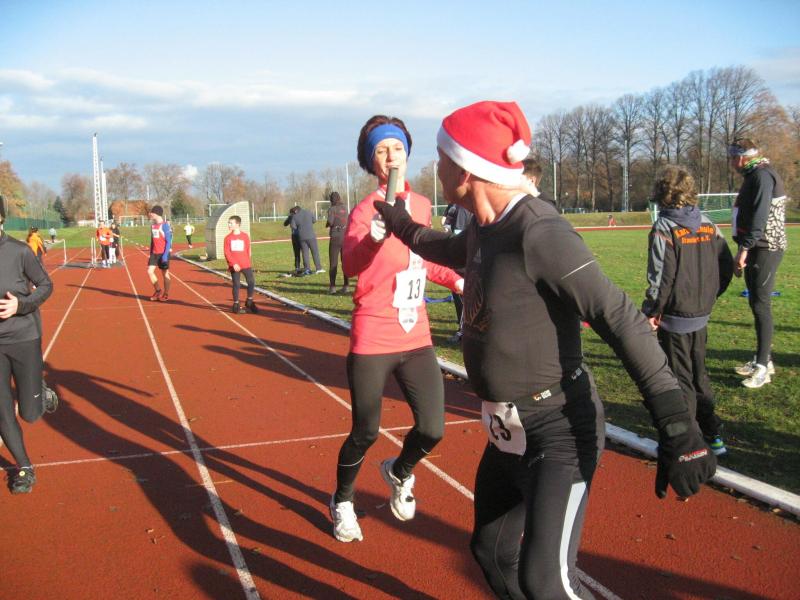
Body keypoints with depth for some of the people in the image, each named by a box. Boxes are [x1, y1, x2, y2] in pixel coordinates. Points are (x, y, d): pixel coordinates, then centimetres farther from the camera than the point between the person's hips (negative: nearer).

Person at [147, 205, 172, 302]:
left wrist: (165, 255, -19)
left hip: (163, 253, -7)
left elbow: (169, 241, -13)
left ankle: (166, 294, 14)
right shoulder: (152, 225, 11)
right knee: (150, 271, -1)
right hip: (154, 253, 7)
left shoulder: (164, 225, -12)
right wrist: (150, 253, 16)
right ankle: (158, 291, 15)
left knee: (165, 273, 3)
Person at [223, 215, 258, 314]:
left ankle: (249, 302, 13)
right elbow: (227, 253, -3)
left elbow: (248, 251, 9)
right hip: (234, 266, -1)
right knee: (236, 285, 2)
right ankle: (236, 305, 12)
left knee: (251, 282, -5)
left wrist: (247, 263, 7)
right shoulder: (228, 238, 1)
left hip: (245, 265, 1)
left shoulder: (245, 236, 3)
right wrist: (234, 264, -14)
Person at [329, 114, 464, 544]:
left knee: (432, 430, 0)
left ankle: (398, 473, 35)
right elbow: (350, 265, -32)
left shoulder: (422, 205, 8)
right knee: (365, 433, 2)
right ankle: (342, 501, 32)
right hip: (373, 342, -5)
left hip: (416, 339, 5)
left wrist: (453, 279, 14)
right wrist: (373, 237, -51)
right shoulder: (365, 210, -11)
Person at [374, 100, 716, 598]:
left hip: (558, 432, -9)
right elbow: (453, 251, 29)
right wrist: (402, 225, 40)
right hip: (508, 432, 9)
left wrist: (677, 427, -35)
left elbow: (622, 320, -29)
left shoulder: (540, 233, -23)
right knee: (494, 555, 20)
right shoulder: (486, 228, 4)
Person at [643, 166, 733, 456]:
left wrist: (651, 312, -9)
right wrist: (708, 296, 17)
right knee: (700, 376, 19)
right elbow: (726, 267, 6)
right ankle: (712, 436, 26)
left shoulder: (664, 228, -15)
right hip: (702, 315, 6)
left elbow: (661, 276, -18)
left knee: (679, 380, 3)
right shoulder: (708, 225, 3)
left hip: (674, 317, -6)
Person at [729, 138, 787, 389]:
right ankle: (762, 359, 22)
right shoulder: (753, 176, 19)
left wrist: (744, 249, -27)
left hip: (765, 248, -10)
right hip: (756, 249, 10)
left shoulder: (762, 175, -13)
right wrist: (743, 252, 20)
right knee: (756, 304, 13)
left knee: (761, 305, -9)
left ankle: (762, 367, -6)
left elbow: (760, 216, -24)